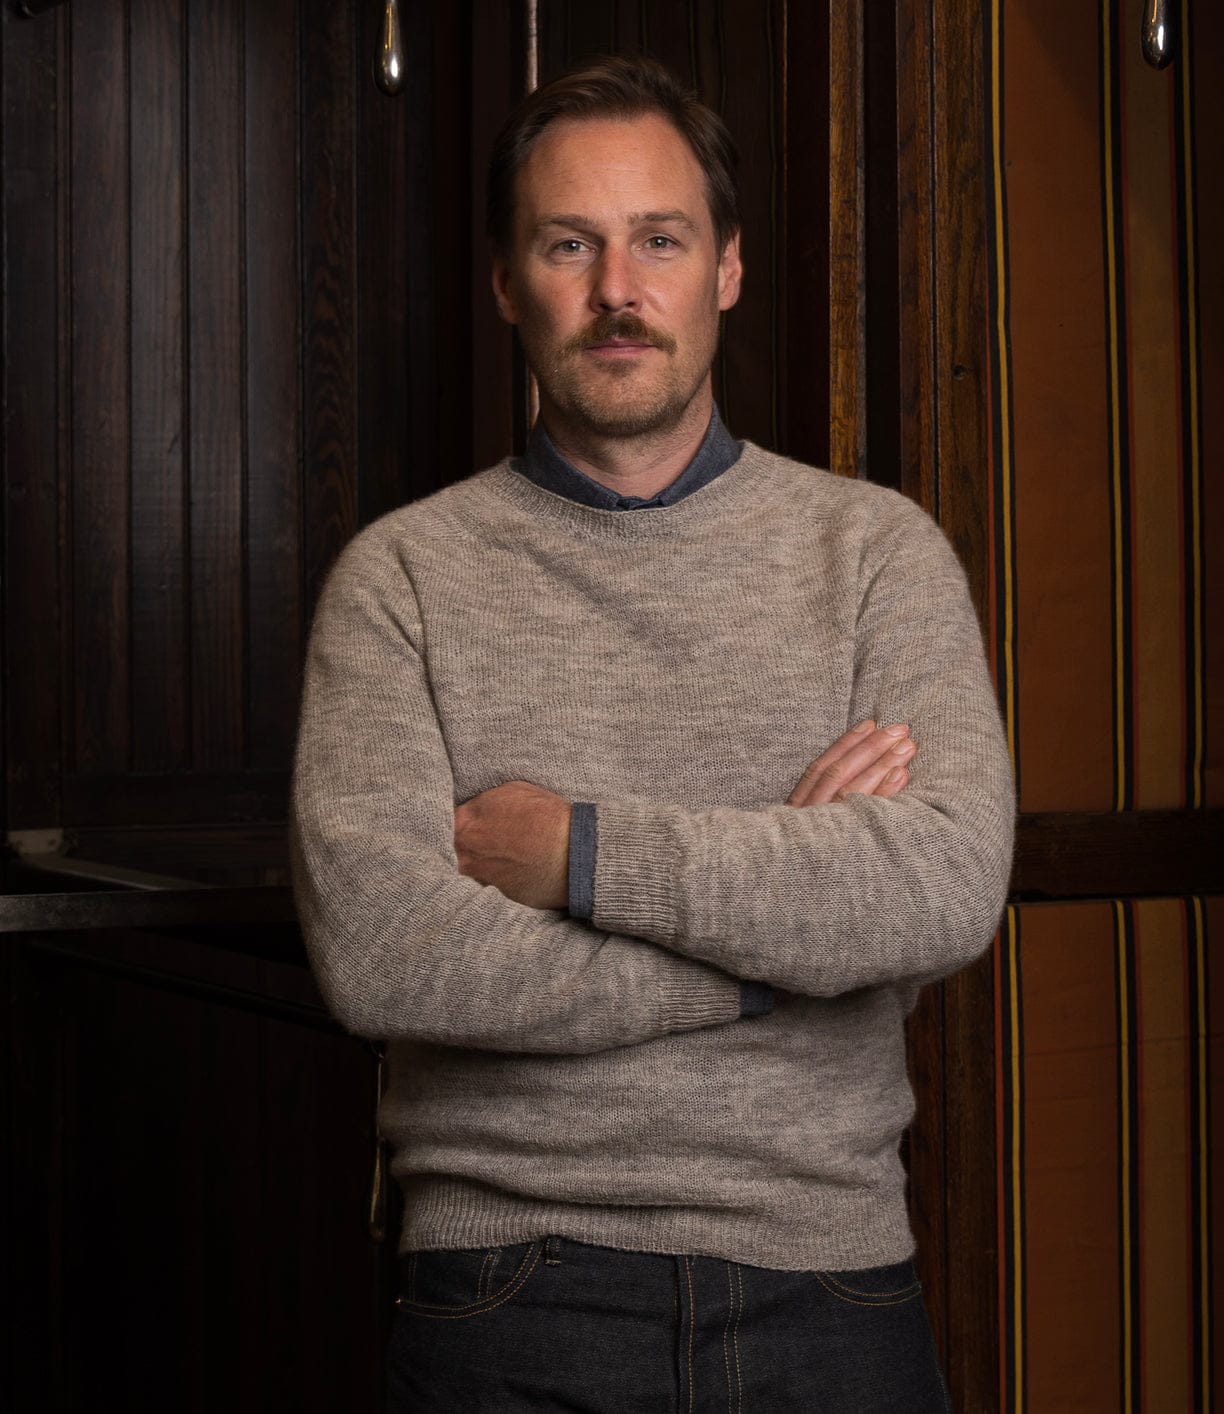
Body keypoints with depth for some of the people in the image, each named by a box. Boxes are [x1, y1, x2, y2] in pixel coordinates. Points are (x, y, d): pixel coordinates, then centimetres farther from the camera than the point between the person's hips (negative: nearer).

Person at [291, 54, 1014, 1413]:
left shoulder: (876, 549, 2)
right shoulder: (403, 576, -1)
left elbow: (949, 889, -13)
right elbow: (377, 954, -15)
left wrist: (585, 851, -14)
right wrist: (783, 894, -13)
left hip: (828, 1269, 2)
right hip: (515, 1299, -1)